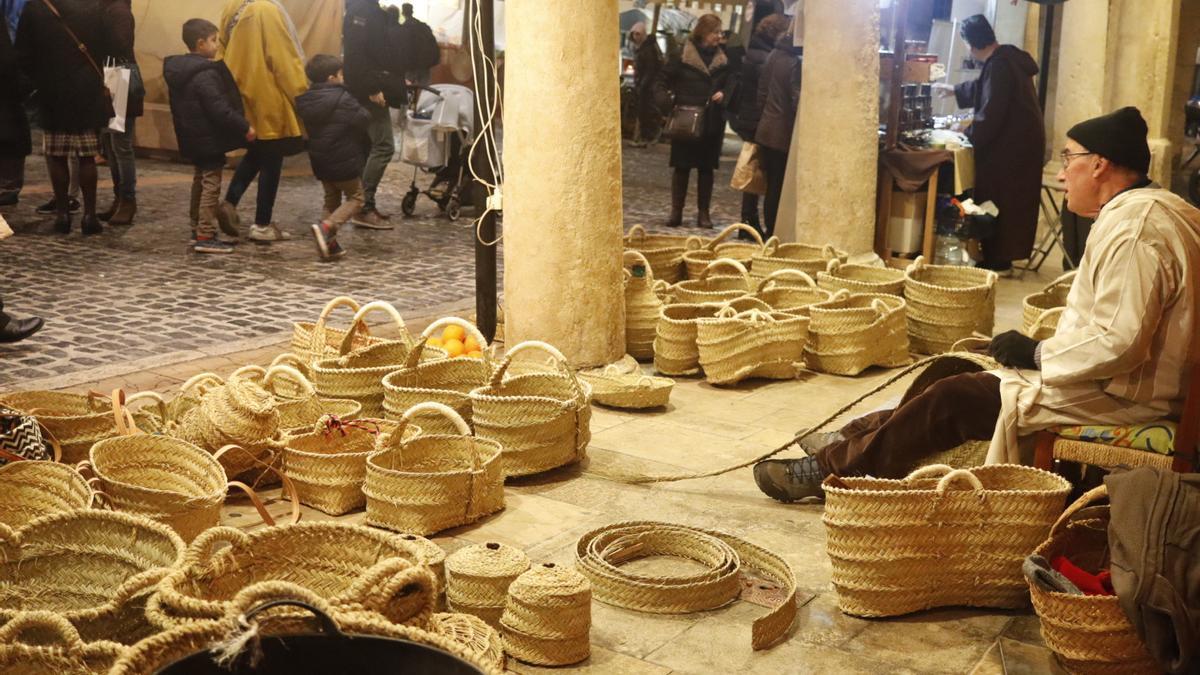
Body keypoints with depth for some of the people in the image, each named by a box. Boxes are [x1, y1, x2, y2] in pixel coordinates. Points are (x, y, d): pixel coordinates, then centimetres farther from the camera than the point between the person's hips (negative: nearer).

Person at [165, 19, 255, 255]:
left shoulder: (178, 69, 10)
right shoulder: (206, 74, -21)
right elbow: (220, 109, -26)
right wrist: (244, 127, -18)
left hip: (193, 138, 10)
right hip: (210, 139, -10)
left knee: (200, 182, 20)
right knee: (211, 184, -6)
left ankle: (197, 229, 27)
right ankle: (205, 237, -7)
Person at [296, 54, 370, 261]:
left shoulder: (305, 100, 6)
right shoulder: (342, 99, -16)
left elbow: (306, 128, 11)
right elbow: (363, 120, -16)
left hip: (319, 160, 7)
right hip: (344, 160, -7)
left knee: (331, 199, 18)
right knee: (355, 197, 5)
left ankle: (330, 244, 11)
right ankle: (327, 227, -16)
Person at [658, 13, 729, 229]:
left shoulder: (723, 59, 5)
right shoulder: (682, 54, -3)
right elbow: (664, 82, -1)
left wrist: (723, 94, -7)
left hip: (712, 122, 3)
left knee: (706, 168, 5)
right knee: (681, 166, 2)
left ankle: (703, 212, 12)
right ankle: (676, 211, 9)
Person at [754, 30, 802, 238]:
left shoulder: (774, 55, 6)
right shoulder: (796, 63, -17)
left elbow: (762, 91, 14)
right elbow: (797, 103, -18)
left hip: (767, 130, 7)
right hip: (784, 134, -7)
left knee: (772, 186, 14)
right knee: (779, 188, 0)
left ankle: (769, 230, 20)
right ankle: (775, 234, 4)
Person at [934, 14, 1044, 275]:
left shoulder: (999, 66, -20)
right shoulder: (1007, 58, 13)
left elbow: (991, 113, -23)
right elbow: (984, 90, 33)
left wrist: (967, 134, -10)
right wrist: (953, 90, 43)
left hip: (1011, 145, -10)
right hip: (1021, 140, 10)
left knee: (998, 201, -3)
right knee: (1010, 200, 14)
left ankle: (998, 261, 3)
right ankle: (1002, 256, 21)